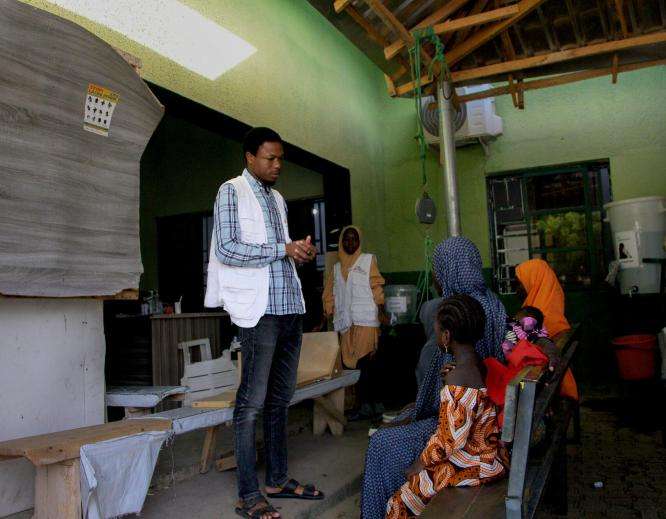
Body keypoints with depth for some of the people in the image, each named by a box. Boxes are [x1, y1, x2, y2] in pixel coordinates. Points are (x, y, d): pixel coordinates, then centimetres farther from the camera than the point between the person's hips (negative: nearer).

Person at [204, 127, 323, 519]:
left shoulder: (278, 198, 21)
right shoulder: (232, 191, -1)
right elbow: (226, 250, -12)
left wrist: (300, 251, 4)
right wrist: (282, 249, -13)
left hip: (290, 307, 8)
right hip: (260, 309, -7)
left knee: (281, 399, 12)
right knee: (252, 403, -4)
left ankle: (278, 480, 22)